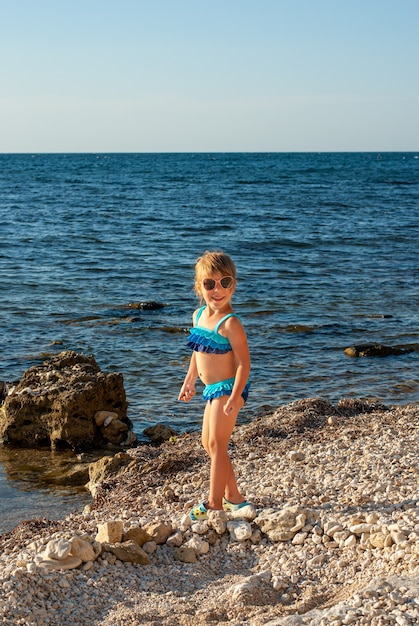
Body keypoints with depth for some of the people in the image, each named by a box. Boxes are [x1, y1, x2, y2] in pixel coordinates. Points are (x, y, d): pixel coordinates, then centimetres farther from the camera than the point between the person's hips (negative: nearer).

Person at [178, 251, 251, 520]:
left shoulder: (230, 323, -20)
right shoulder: (199, 315, 6)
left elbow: (244, 363, -22)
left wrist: (234, 396, -29)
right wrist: (189, 381, 21)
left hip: (228, 388, -9)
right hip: (213, 388, 9)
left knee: (217, 444, -5)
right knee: (210, 444, 17)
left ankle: (215, 503, 4)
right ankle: (233, 496, 30)